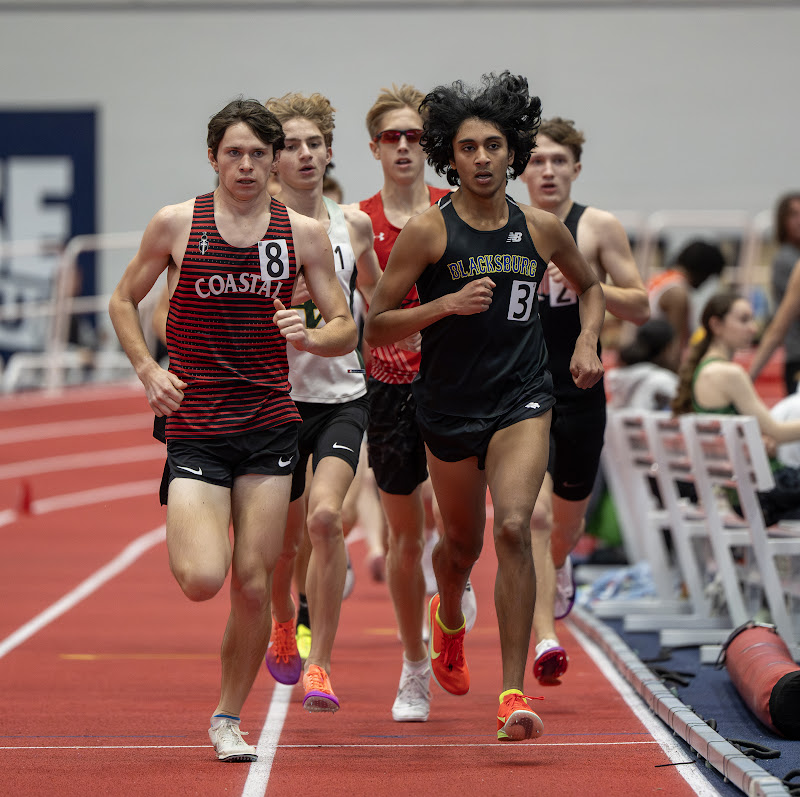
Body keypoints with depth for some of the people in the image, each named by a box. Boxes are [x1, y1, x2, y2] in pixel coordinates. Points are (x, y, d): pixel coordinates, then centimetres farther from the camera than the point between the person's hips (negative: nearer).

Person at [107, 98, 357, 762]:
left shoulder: (304, 233, 3)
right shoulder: (176, 224, 0)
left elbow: (346, 331, 7)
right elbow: (124, 302, 12)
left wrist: (309, 337, -15)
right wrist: (149, 371, -2)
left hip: (270, 426, 2)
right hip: (195, 427, -2)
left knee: (253, 583, 0)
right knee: (202, 580, -16)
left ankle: (228, 719, 17)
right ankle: (185, 537, 21)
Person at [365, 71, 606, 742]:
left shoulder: (542, 228, 1)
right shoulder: (428, 231, -7)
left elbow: (590, 287, 22)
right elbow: (376, 327, -7)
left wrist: (588, 341, 3)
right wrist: (448, 304, -20)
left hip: (523, 401, 0)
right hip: (449, 409, 0)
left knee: (513, 528, -21)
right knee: (463, 542, 17)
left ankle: (513, 692, -20)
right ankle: (448, 619, 54)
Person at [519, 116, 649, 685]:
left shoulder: (600, 228, -2)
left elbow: (640, 307, -2)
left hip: (580, 397, 2)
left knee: (568, 521, 18)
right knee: (533, 516, -18)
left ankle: (558, 566, 54)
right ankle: (546, 640, -20)